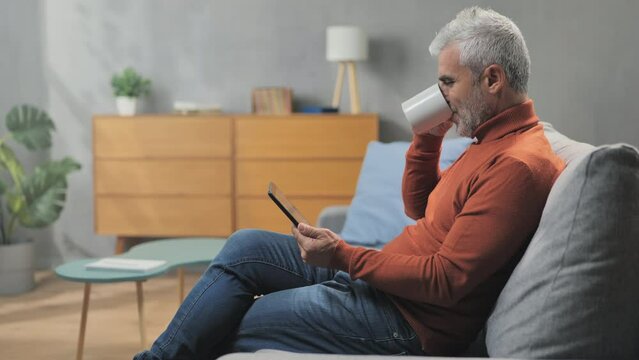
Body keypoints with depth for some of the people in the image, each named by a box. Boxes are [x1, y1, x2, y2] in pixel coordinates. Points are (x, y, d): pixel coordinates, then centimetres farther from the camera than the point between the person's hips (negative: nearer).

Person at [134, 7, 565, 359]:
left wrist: (342, 255, -22)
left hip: (413, 318, -10)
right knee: (245, 247, 6)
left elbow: (447, 281, -25)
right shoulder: (496, 140, 10)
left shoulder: (517, 165, -22)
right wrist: (428, 137, 5)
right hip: (382, 274, 10)